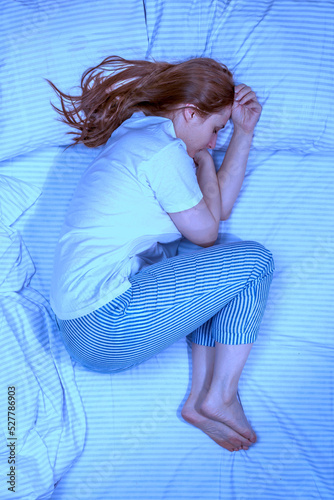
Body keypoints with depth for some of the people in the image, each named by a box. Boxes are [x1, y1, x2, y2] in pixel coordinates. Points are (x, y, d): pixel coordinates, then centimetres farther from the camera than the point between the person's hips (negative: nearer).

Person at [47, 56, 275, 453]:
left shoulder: (137, 136, 20)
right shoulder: (164, 149, -12)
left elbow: (219, 208, 21)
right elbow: (206, 232, -1)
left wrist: (243, 133, 18)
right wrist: (203, 159, 10)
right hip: (108, 332, -10)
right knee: (254, 261, -2)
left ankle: (201, 398, 8)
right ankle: (221, 397, 3)